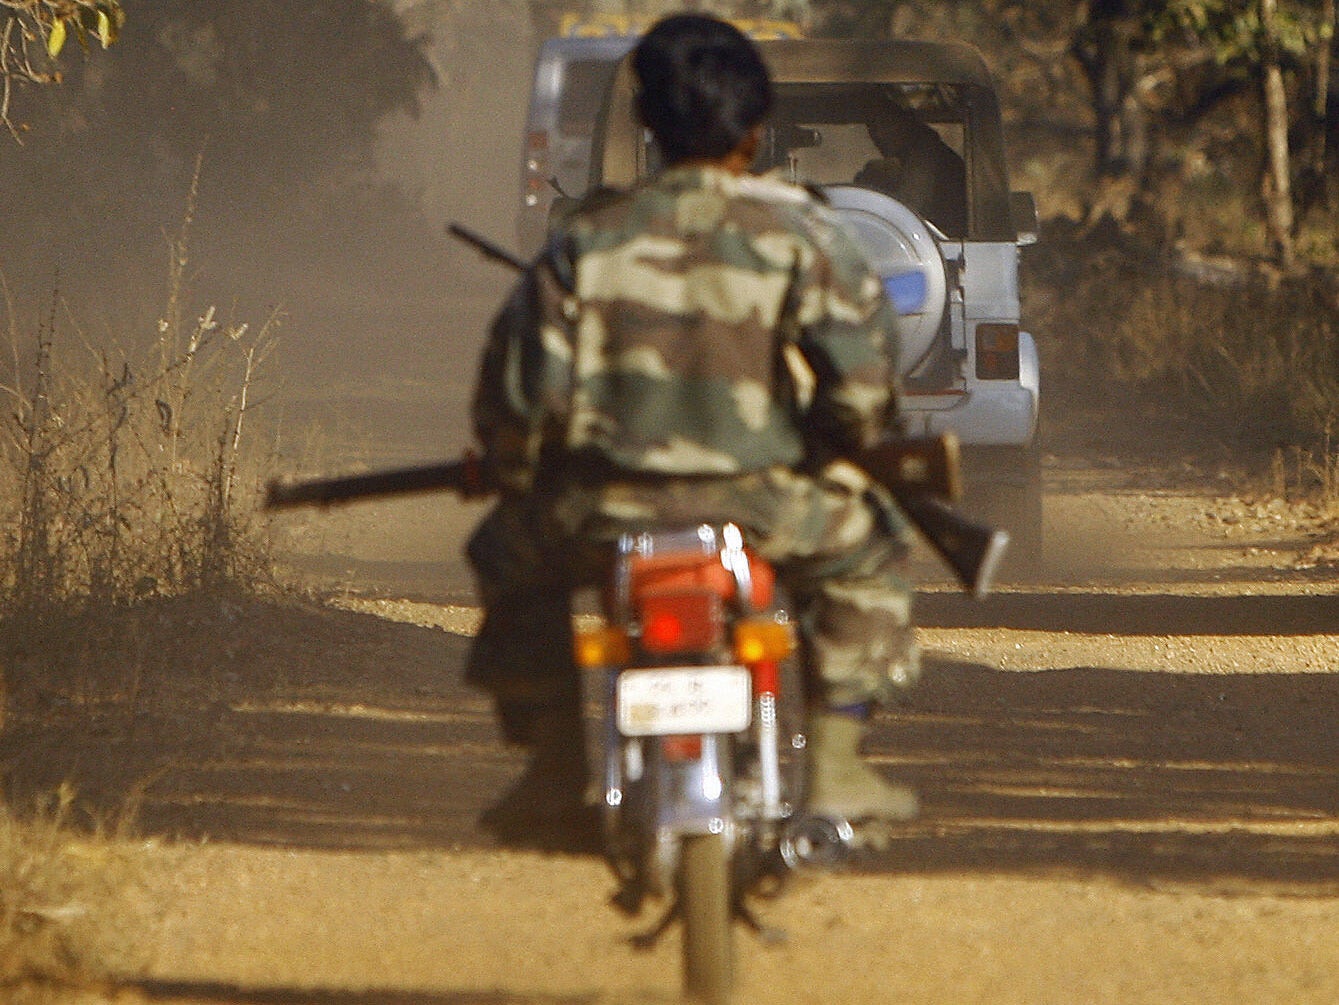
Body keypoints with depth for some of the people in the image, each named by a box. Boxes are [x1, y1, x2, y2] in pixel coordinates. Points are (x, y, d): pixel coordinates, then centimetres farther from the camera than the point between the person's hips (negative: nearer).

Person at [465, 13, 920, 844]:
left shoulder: (589, 238, 1)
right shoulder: (798, 232, -2)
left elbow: (524, 385, 0)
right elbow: (863, 373, -5)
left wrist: (518, 476, 19)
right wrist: (848, 447, 17)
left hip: (608, 508, 1)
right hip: (764, 505, -1)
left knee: (511, 554, 31)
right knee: (865, 545, 28)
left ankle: (556, 769, 26)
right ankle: (836, 765, 22)